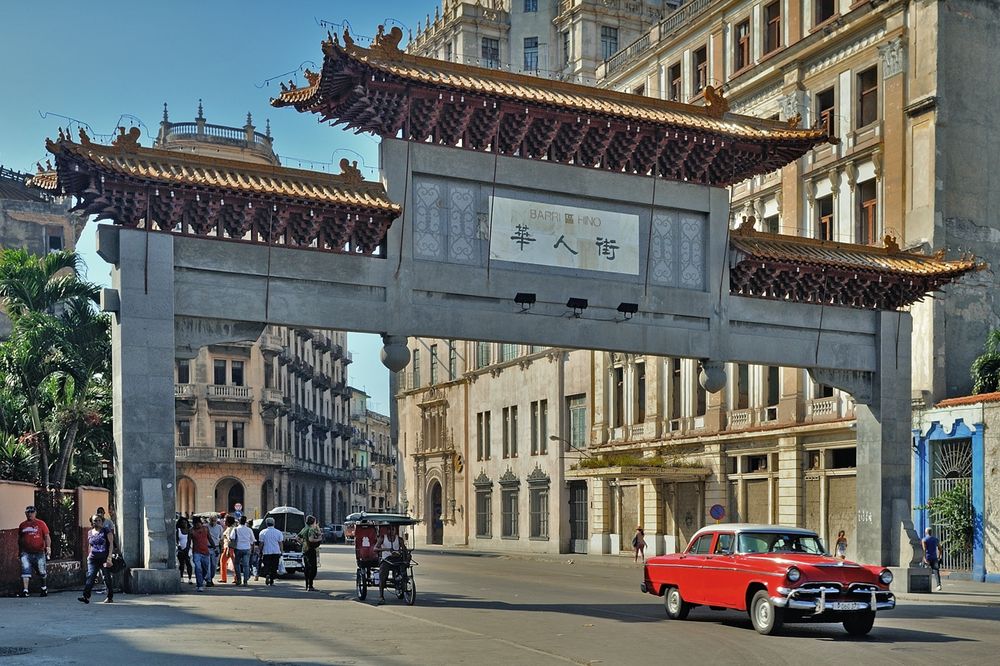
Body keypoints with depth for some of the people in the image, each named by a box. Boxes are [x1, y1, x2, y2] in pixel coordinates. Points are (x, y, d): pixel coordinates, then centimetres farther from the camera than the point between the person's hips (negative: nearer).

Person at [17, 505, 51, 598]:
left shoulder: (41, 524, 0)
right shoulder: (22, 525, 10)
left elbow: (47, 536, -4)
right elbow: (19, 539, 20)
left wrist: (48, 547, -17)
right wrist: (19, 551, 21)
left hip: (39, 552, -2)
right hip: (26, 553, 2)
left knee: (41, 571, 9)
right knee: (25, 570, -13)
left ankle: (44, 588, 31)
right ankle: (25, 590, -16)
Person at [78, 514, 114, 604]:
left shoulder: (106, 531, 0)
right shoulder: (90, 533, 13)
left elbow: (111, 544, -5)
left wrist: (109, 557, -14)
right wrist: (89, 555, 18)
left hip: (104, 558, -3)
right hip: (93, 559, 3)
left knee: (107, 578, 4)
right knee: (90, 576, -13)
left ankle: (110, 597, 14)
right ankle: (86, 596, -23)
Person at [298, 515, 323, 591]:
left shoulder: (304, 529, 12)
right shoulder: (311, 530, -15)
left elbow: (298, 537, 21)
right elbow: (311, 539, -29)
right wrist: (318, 539, -16)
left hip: (304, 550, 9)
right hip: (311, 551, -9)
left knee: (307, 569, 15)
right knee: (313, 569, -7)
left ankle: (307, 586, 20)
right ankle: (310, 586, -11)